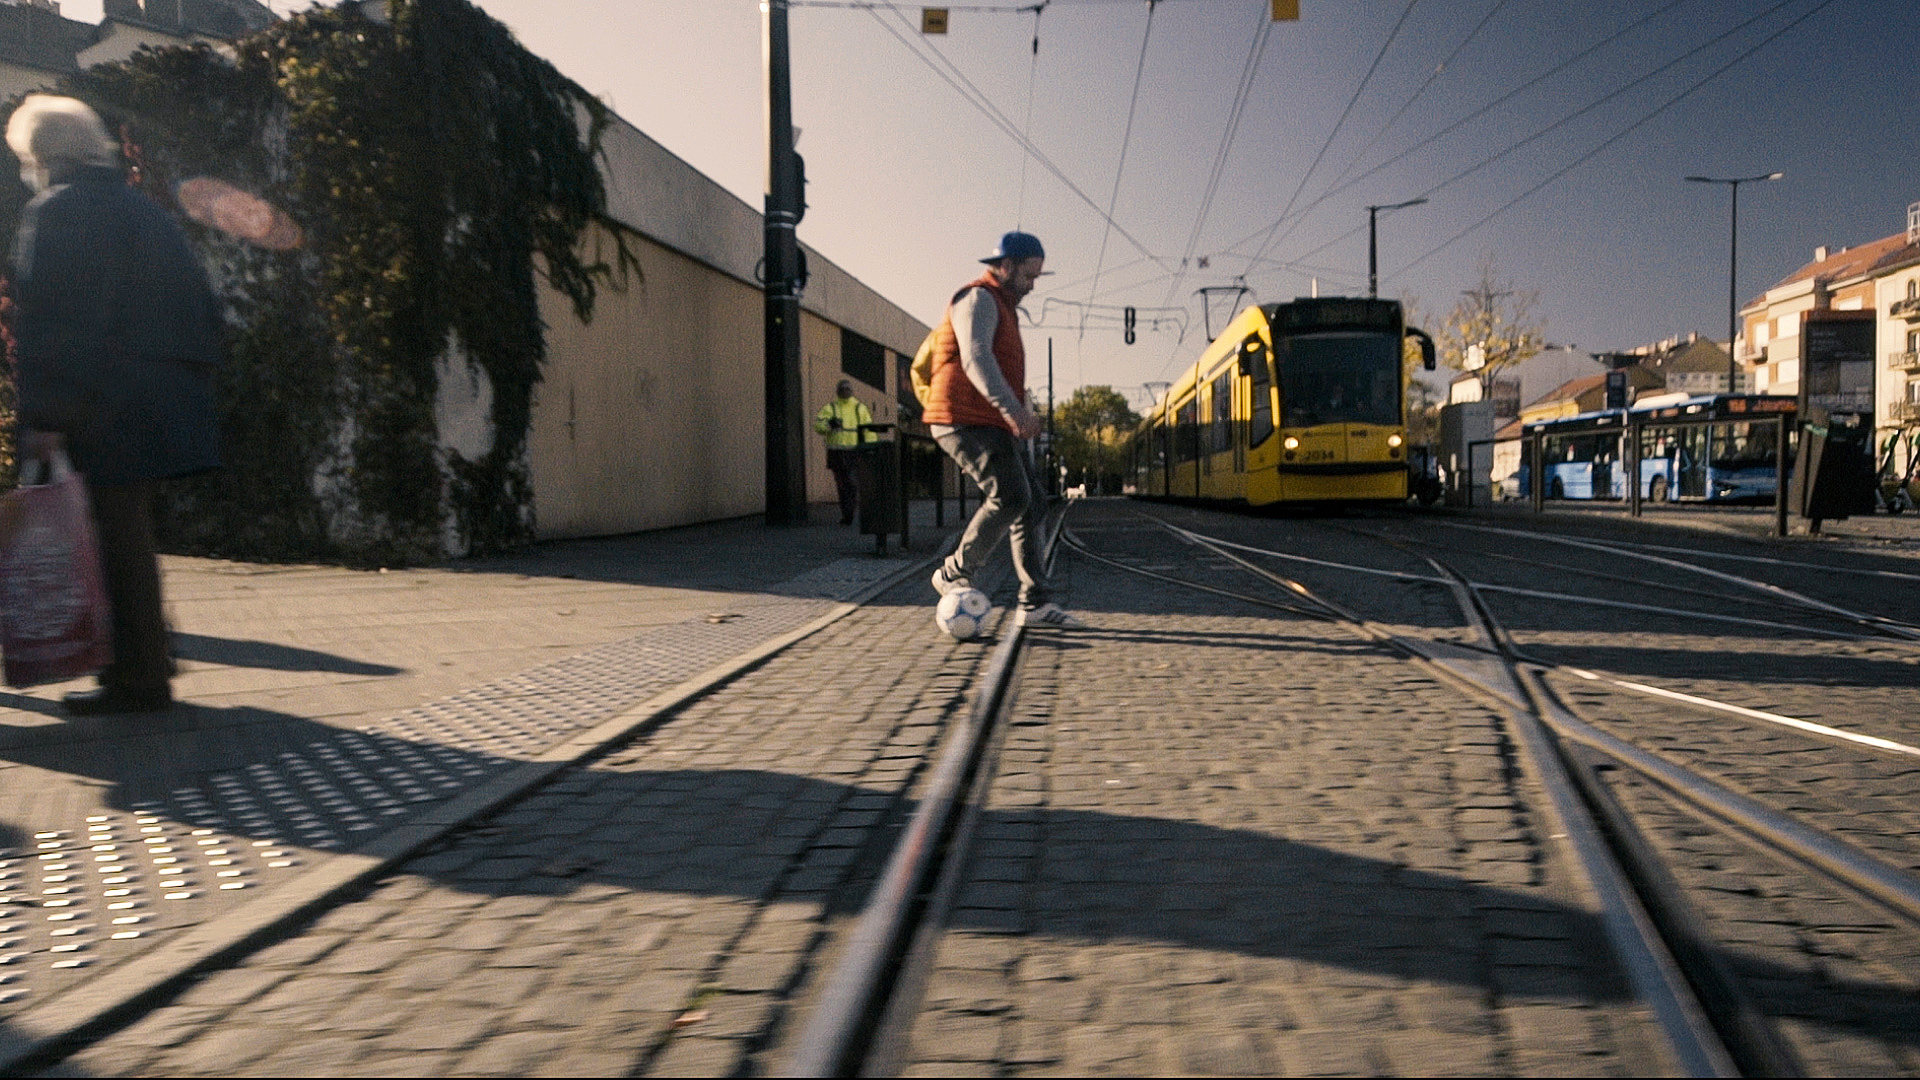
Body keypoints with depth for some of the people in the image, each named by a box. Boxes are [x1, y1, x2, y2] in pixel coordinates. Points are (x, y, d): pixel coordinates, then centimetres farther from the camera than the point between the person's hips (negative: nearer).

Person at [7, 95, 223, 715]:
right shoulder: (147, 212, 19)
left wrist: (42, 418, -17)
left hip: (107, 411, -8)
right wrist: (192, 380, 19)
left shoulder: (52, 213, -5)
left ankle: (138, 680, 1)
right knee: (133, 535, 17)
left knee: (122, 539, -3)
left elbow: (43, 321, -15)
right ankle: (146, 660, 23)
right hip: (167, 403, 8)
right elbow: (200, 308, 18)